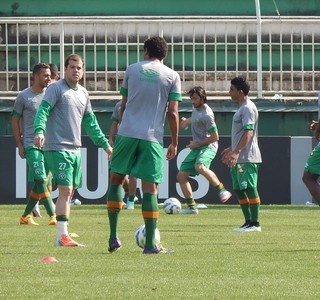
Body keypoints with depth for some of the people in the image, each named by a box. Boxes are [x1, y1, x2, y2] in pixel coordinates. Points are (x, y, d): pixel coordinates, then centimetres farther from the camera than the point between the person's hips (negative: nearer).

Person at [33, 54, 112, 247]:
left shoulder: (83, 93, 17)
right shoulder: (56, 88, -4)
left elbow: (90, 122, 25)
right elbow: (43, 111, -14)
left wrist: (104, 144, 26)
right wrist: (39, 131, -31)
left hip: (75, 150, 8)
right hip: (57, 148, -8)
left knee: (69, 192, 7)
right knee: (66, 190, -14)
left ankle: (63, 235, 12)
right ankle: (62, 236, -15)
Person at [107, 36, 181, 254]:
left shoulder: (132, 70, 9)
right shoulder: (173, 77, 4)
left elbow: (124, 106, 14)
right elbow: (173, 113, -1)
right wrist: (174, 143, 7)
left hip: (127, 133, 1)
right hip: (152, 138, -1)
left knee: (116, 179, 14)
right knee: (150, 189, 0)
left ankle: (113, 236, 6)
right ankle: (150, 244, -4)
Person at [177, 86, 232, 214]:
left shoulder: (207, 115, -18)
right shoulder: (196, 108, 9)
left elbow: (214, 137, -17)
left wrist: (197, 144, -12)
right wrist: (187, 121, 16)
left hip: (208, 146, -9)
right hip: (196, 148, 9)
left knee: (199, 166, -39)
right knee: (181, 176, 3)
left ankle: (222, 190, -31)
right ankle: (191, 207, 11)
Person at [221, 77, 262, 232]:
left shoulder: (248, 108, -13)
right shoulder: (242, 108, 19)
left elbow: (248, 132, -22)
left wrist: (236, 151, -28)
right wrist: (231, 149, 32)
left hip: (247, 157, -11)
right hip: (239, 157, 11)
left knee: (250, 188, -9)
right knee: (239, 189, 11)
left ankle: (254, 223, -8)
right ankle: (248, 222, 15)